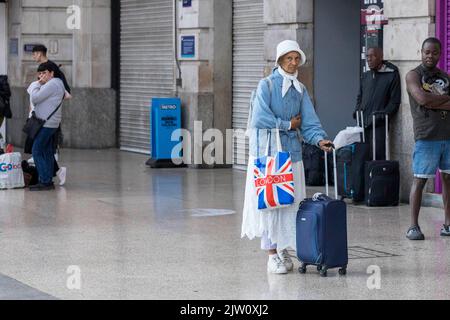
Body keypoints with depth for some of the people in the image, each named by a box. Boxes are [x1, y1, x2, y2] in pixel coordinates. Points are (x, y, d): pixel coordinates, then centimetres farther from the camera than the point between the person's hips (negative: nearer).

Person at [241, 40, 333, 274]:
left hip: (292, 152, 5)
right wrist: (288, 125, -8)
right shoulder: (267, 85, -6)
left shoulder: (300, 90, 11)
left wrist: (319, 139, -13)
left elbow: (309, 121, 5)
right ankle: (272, 255, 3)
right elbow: (260, 119, -16)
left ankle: (284, 249, 18)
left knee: (290, 203, 6)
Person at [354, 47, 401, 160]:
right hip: (363, 123, 6)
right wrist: (357, 111, 9)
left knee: (377, 156, -12)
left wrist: (380, 117, -13)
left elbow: (394, 102, -5)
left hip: (379, 125, -6)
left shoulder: (392, 75, -1)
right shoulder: (366, 76, 19)